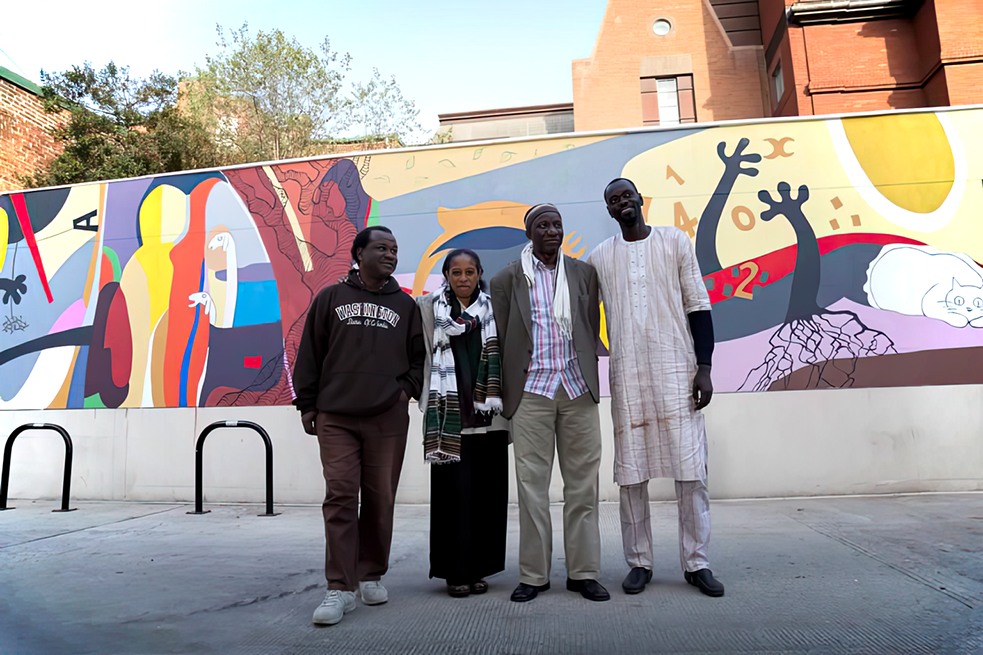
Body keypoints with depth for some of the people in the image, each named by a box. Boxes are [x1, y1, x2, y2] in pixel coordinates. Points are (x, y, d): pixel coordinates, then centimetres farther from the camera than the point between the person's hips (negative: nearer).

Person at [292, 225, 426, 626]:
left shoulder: (405, 304, 14)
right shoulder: (330, 298, 9)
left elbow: (420, 356, 18)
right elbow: (309, 354, 9)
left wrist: (408, 388, 3)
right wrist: (307, 405, 6)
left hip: (388, 419, 2)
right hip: (335, 417, -1)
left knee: (380, 499, 6)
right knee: (340, 496, -6)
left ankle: (372, 576, 23)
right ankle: (340, 588, 0)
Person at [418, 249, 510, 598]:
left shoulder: (493, 308, 13)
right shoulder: (430, 308, 8)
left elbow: (504, 357, 12)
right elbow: (423, 357, 5)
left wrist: (499, 403, 4)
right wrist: (429, 405, -2)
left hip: (488, 416, 2)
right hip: (450, 415, -2)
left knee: (487, 492, 4)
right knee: (454, 491, -2)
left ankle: (479, 568, 17)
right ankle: (455, 572, 11)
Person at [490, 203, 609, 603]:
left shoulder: (585, 273, 11)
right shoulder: (507, 279, 5)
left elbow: (592, 329, 13)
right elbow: (499, 339, 5)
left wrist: (586, 377, 8)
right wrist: (506, 393, 2)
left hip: (578, 390, 2)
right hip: (531, 392, -1)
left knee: (582, 483, 6)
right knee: (532, 484, 3)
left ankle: (583, 572, 18)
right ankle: (533, 575, 15)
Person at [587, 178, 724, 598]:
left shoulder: (674, 241, 7)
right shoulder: (599, 257, 9)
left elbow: (698, 306, 4)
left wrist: (704, 367, -3)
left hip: (676, 371, -1)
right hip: (626, 377, 1)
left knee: (691, 469, -1)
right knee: (631, 472, 3)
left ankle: (696, 563, 13)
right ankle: (639, 563, 16)